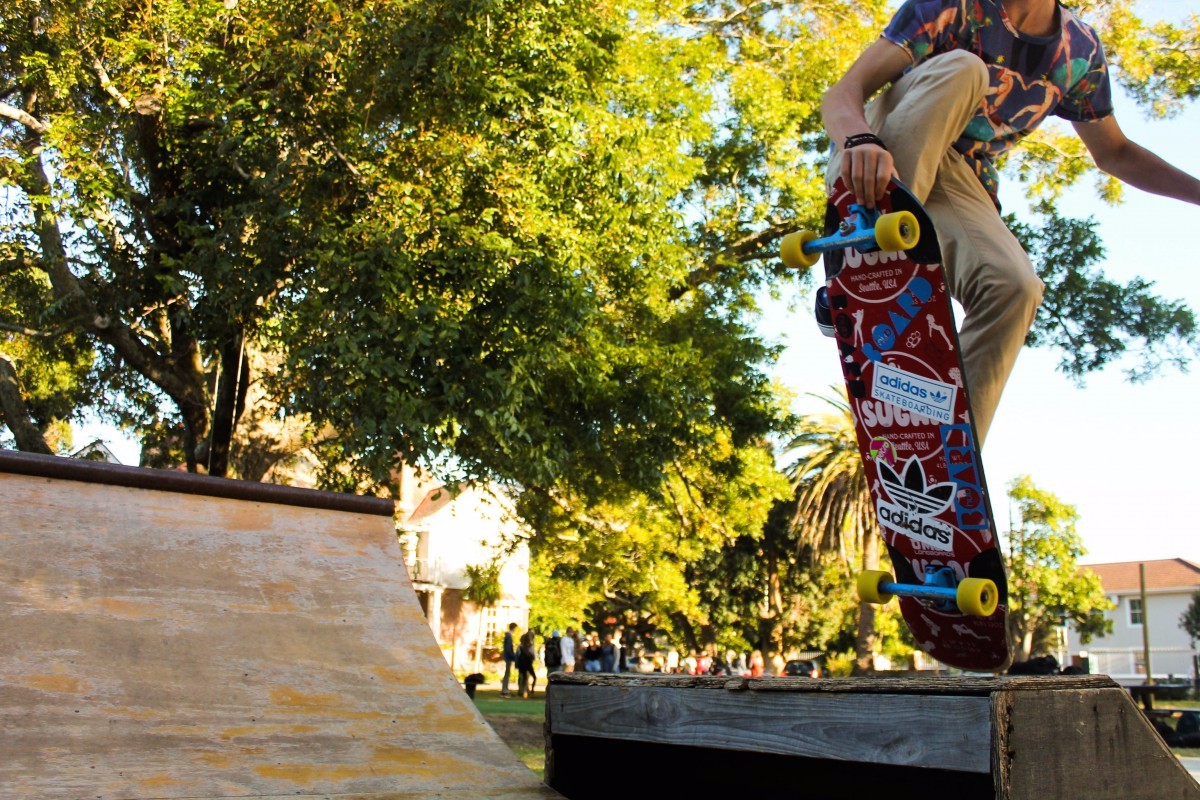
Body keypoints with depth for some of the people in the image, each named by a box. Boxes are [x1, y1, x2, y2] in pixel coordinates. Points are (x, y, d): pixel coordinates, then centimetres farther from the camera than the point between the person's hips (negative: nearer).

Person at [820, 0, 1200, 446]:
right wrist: (861, 141, -48)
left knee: (1016, 287, -29)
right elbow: (843, 92, -24)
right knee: (961, 68, -30)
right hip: (872, 161, -3)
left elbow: (1114, 153, 18)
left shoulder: (1080, 50, 3)